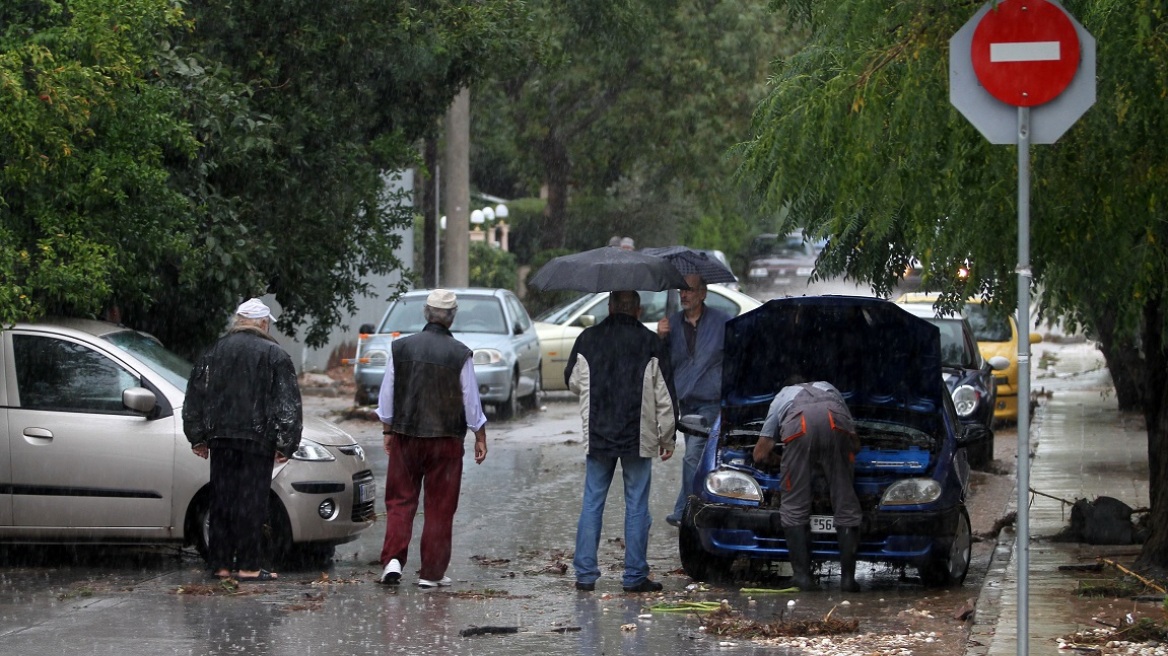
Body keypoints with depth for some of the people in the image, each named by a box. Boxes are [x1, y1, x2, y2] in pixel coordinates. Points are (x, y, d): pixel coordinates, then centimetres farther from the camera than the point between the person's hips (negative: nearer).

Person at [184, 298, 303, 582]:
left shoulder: (213, 353, 12)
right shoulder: (274, 355, -1)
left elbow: (194, 399, 16)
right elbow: (288, 405, -3)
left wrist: (197, 438, 22)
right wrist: (285, 444, 0)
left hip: (221, 439, 4)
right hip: (257, 440, -4)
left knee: (221, 502, 8)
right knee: (251, 502, -2)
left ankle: (221, 564, 10)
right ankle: (248, 566, -4)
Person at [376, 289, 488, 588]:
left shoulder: (400, 348, -1)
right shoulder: (460, 354, -8)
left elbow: (387, 395, 5)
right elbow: (471, 401, -2)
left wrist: (387, 430, 17)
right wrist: (480, 437, 10)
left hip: (405, 435, 2)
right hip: (446, 438, -2)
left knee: (400, 500, 9)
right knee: (439, 507, 5)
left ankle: (392, 559, -8)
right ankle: (431, 572, 8)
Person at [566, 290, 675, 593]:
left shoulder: (588, 339, 0)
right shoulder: (650, 343, -4)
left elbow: (573, 382, 12)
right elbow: (664, 396, -2)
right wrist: (667, 437, 7)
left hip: (597, 435, 2)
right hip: (638, 438, -2)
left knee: (592, 503, 8)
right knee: (637, 506, 4)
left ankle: (585, 573, 6)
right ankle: (635, 576, 4)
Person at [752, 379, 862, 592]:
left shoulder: (781, 398, 42)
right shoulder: (829, 389, 47)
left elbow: (760, 454, 40)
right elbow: (855, 443, 44)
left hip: (799, 425, -1)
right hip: (835, 422, 1)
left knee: (794, 505, 8)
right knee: (845, 503, 8)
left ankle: (802, 576, 3)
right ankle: (848, 577, 6)